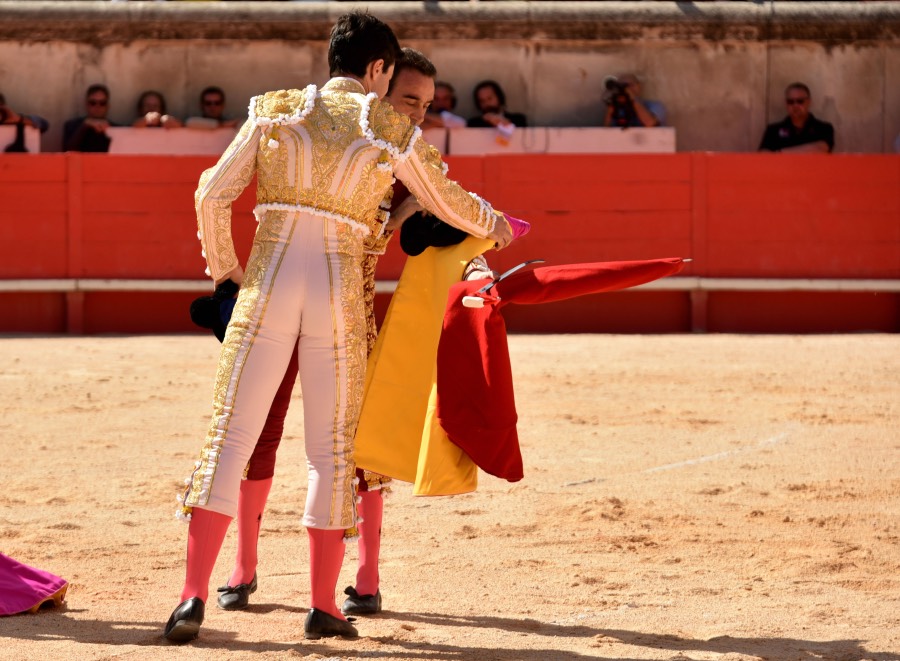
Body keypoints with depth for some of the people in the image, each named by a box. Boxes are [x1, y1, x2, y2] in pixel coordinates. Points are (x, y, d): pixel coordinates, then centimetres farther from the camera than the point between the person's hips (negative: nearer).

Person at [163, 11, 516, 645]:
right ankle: (324, 605, 10)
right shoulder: (391, 129, 5)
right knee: (332, 449, 10)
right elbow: (448, 202, 17)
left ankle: (194, 597, -10)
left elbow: (213, 195, 7)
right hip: (339, 295, -1)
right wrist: (492, 221, 39)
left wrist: (222, 264, 24)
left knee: (230, 437, 0)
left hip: (267, 286, 1)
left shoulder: (275, 111, 9)